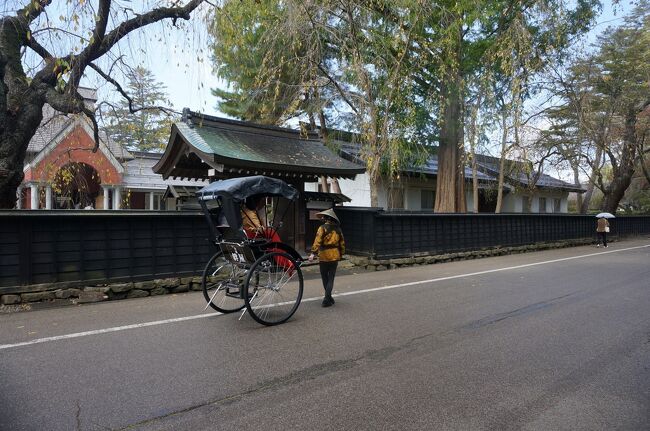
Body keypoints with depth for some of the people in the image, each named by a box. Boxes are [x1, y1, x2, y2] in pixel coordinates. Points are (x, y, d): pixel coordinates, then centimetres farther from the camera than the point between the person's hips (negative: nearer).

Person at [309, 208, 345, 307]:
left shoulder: (323, 228, -8)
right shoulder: (338, 229, 7)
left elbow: (317, 241, -18)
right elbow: (342, 243, 10)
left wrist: (313, 253, -20)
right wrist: (341, 254, 19)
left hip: (324, 256, -3)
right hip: (335, 256, 3)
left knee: (325, 278, 12)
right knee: (331, 278, 6)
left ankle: (328, 297, 20)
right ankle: (327, 299, -1)